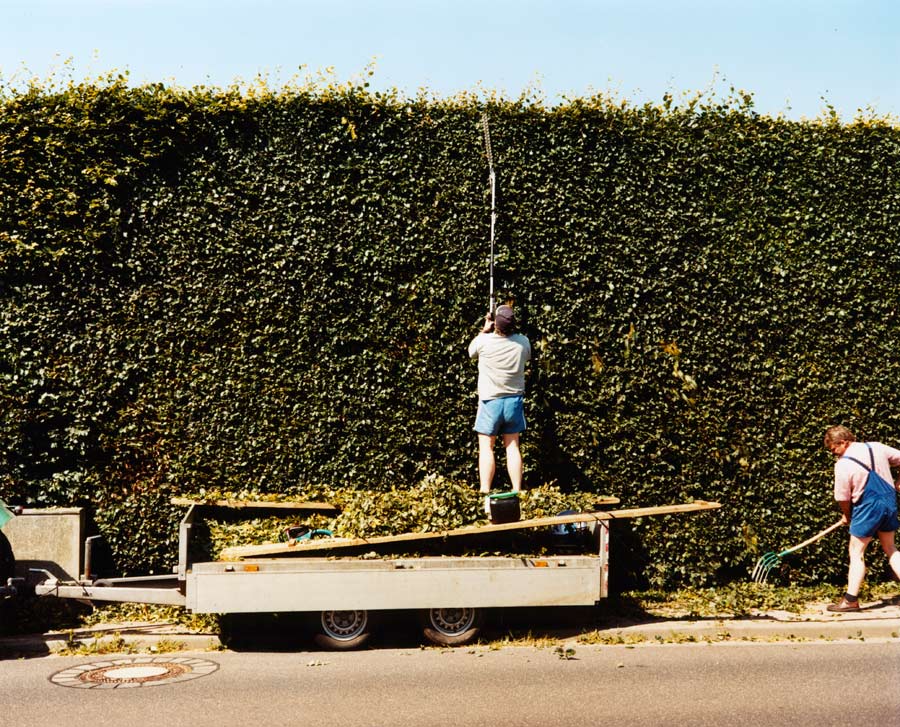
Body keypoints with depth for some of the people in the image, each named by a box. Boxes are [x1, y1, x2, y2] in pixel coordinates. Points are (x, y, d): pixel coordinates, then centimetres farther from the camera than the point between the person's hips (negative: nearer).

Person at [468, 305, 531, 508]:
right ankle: (517, 493, 8)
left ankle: (485, 494, -5)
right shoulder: (523, 342, -6)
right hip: (514, 400, 3)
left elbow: (471, 351, 9)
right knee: (512, 446, 8)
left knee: (486, 447, 1)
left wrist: (485, 329, 16)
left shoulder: (485, 341, -15)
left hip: (491, 401, -3)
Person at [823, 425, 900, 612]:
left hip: (868, 507, -6)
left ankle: (851, 599, 4)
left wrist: (846, 516, 11)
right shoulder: (876, 447, 2)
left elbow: (843, 498, -8)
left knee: (856, 552, 3)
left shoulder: (843, 464, -14)